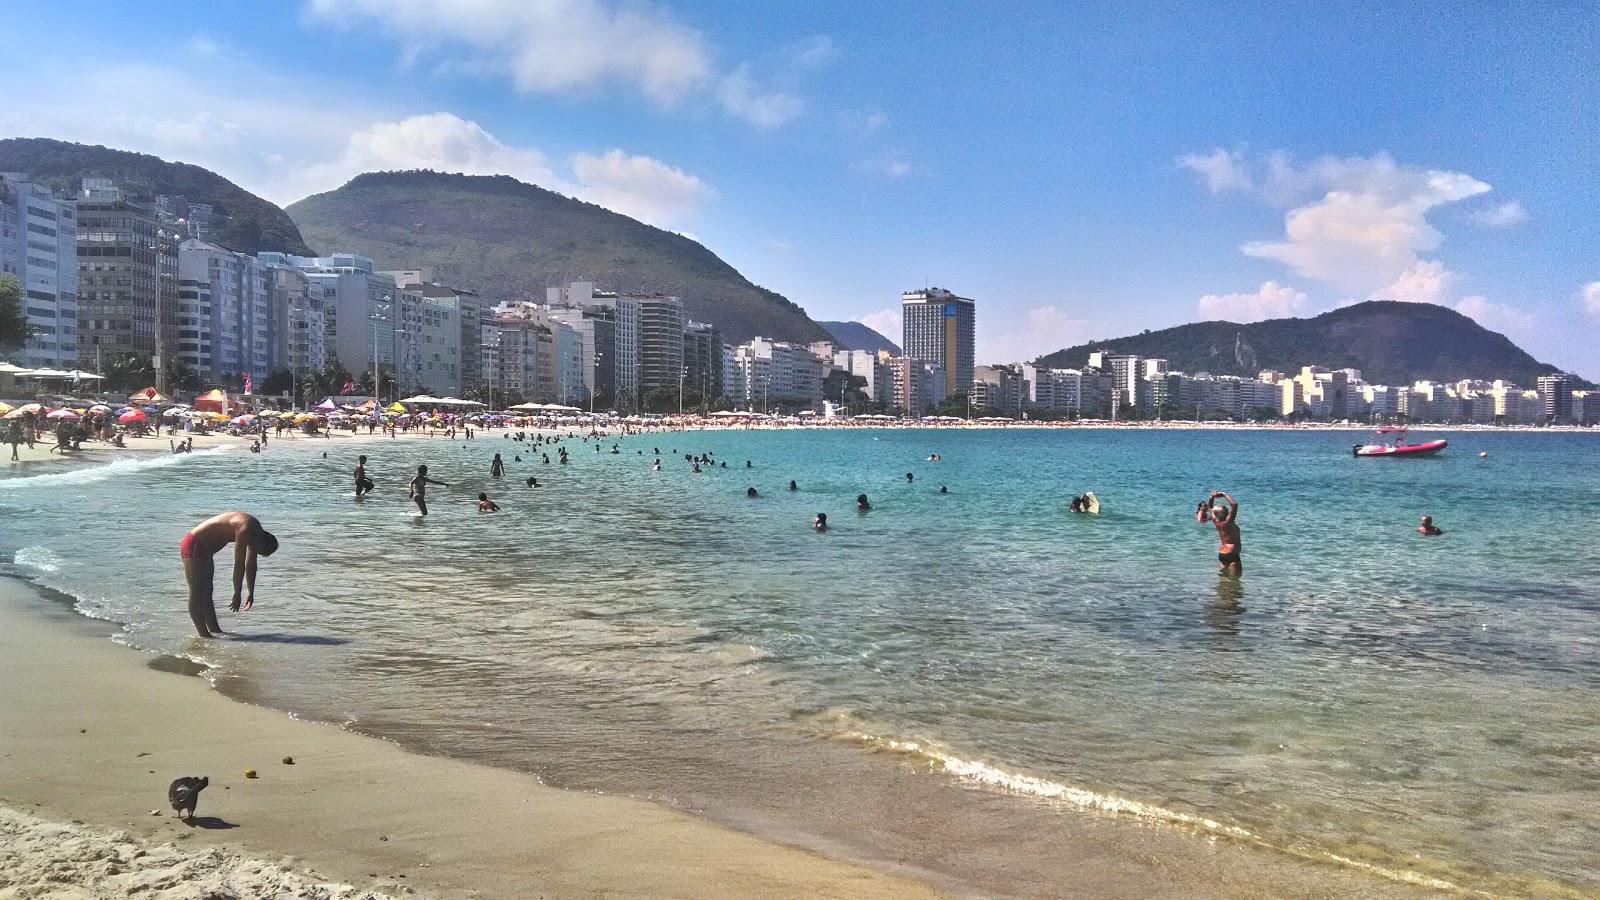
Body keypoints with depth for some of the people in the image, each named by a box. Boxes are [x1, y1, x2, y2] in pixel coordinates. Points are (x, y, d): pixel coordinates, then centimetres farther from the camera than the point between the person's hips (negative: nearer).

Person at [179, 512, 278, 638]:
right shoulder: (244, 530, -26)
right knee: (197, 594, -10)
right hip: (193, 546, -10)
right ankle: (203, 634, -11)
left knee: (207, 592, 13)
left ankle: (215, 630, 19)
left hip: (204, 548, 10)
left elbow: (251, 565, 13)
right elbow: (239, 565, -24)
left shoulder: (255, 530, 4)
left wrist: (250, 593, 16)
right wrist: (237, 595, -19)